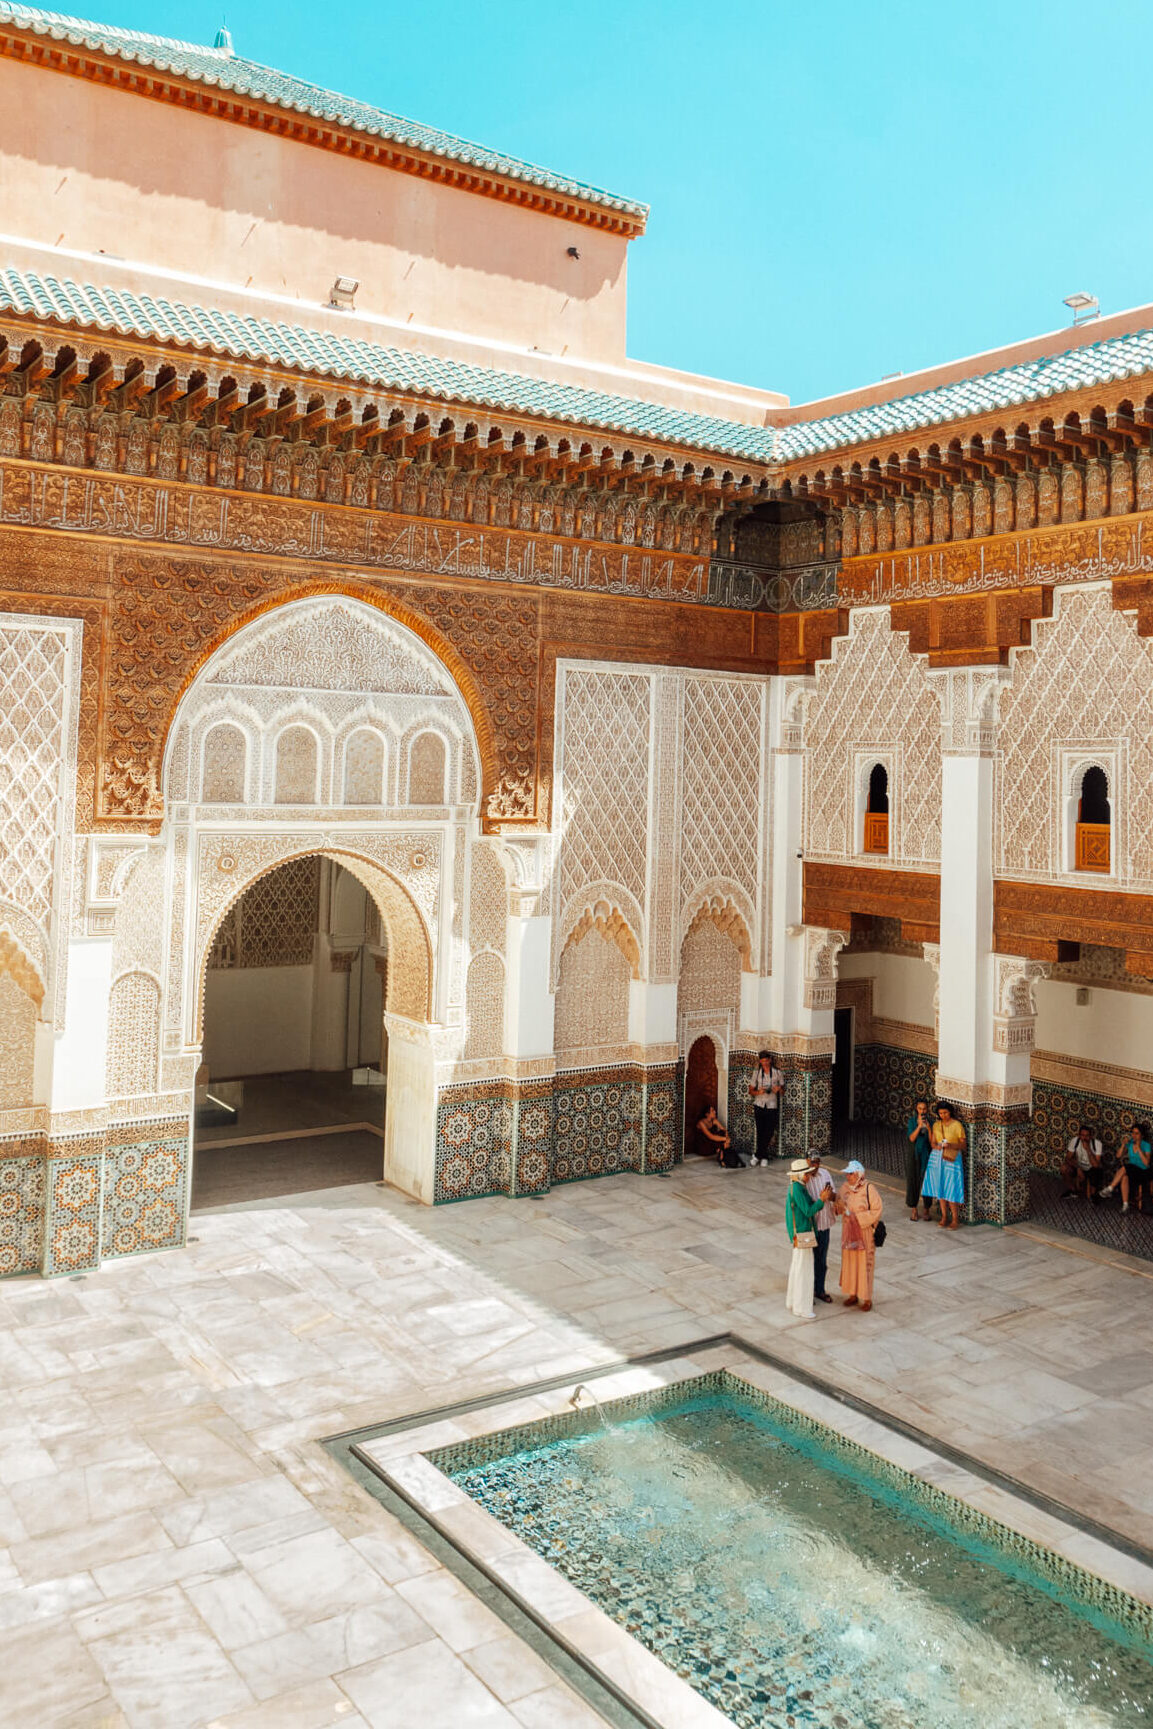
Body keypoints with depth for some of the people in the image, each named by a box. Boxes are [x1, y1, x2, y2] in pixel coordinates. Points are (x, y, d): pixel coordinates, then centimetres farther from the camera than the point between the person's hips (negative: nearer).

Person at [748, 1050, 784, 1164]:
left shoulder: (777, 1073, 2)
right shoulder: (757, 1073, 4)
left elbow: (783, 1090, 9)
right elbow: (751, 1091, 8)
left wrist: (779, 1089, -15)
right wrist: (758, 1092, -13)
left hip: (772, 1106, -1)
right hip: (759, 1106, 1)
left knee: (769, 1133, -2)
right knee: (760, 1132, 0)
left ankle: (758, 1155, 10)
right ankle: (764, 1157, 12)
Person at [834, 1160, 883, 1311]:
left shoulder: (868, 1189, -17)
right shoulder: (845, 1187, -1)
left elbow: (877, 1210, -15)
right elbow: (840, 1208, 10)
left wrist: (857, 1217, -20)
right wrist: (840, 1205, -14)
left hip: (864, 1232, -5)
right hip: (848, 1232, 5)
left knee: (864, 1263, 3)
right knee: (849, 1262, 13)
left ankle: (867, 1298, 15)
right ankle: (852, 1294, 27)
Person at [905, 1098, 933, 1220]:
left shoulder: (930, 1122, 1)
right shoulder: (912, 1121, -1)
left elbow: (932, 1141, -6)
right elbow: (911, 1138, -12)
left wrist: (928, 1128, -20)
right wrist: (919, 1126, -22)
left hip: (926, 1154, 1)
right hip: (914, 1155, -1)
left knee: (927, 1181, 1)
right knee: (913, 1180, 1)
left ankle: (927, 1209, 12)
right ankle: (913, 1209, 10)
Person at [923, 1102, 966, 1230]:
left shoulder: (957, 1125, -5)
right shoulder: (936, 1125, 9)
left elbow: (963, 1145, -4)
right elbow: (932, 1142, 10)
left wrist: (951, 1145, -21)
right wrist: (937, 1146, -12)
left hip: (952, 1159, -4)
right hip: (937, 1157, 5)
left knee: (951, 1189, -7)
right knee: (940, 1188, 5)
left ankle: (955, 1218, 2)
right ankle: (944, 1216, 14)